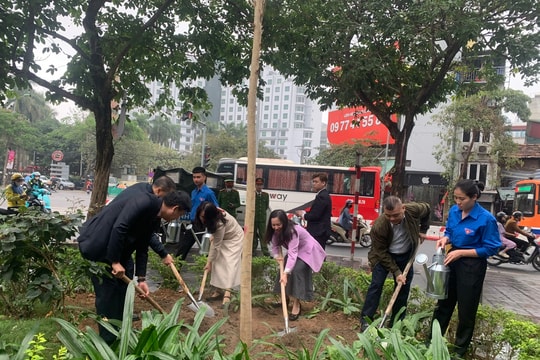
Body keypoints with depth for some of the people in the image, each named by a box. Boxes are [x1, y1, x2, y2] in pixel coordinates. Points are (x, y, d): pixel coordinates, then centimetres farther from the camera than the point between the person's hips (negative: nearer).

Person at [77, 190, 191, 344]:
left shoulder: (153, 217, 7)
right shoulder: (145, 201, -23)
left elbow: (142, 247, 12)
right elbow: (118, 227, -31)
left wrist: (141, 279, 11)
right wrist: (115, 261, -25)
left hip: (114, 246, 10)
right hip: (96, 244, -10)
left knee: (123, 285, 13)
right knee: (108, 291, -4)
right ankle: (107, 340, 9)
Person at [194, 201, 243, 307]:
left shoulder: (220, 223, -39)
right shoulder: (214, 212, -18)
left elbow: (216, 245, -30)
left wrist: (209, 262, -22)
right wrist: (213, 236, -3)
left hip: (234, 239, -8)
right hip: (222, 238, 8)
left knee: (230, 264, -20)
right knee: (218, 263, 0)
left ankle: (227, 294, -28)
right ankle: (219, 290, 6)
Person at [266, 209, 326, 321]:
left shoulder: (292, 231, -37)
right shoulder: (276, 231, -14)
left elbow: (292, 253, -44)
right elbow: (275, 245, -8)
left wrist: (286, 273, -51)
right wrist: (277, 256, -31)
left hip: (307, 250, -8)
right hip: (295, 250, 8)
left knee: (296, 270, -24)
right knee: (284, 267, -4)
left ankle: (296, 305, -16)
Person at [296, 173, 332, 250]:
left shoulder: (322, 196, -16)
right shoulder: (324, 195, 16)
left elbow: (315, 215, -22)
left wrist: (303, 215, -6)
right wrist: (304, 213, 6)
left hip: (319, 232, -11)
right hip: (321, 231, 11)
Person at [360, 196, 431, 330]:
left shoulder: (414, 210, -26)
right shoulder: (378, 227, -33)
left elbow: (427, 209, 1)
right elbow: (382, 253, -21)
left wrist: (423, 230, 3)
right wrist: (396, 272, -22)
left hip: (406, 255, 4)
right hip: (383, 255, -3)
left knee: (404, 287, 5)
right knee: (376, 284, -11)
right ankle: (365, 320, -2)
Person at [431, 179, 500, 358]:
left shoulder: (486, 219, -22)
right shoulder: (454, 211, -5)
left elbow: (491, 248, -16)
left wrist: (461, 252, -22)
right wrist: (445, 238, -12)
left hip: (472, 267, -6)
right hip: (453, 261, 6)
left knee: (466, 309, 11)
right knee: (443, 302, 18)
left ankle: (460, 349, 32)